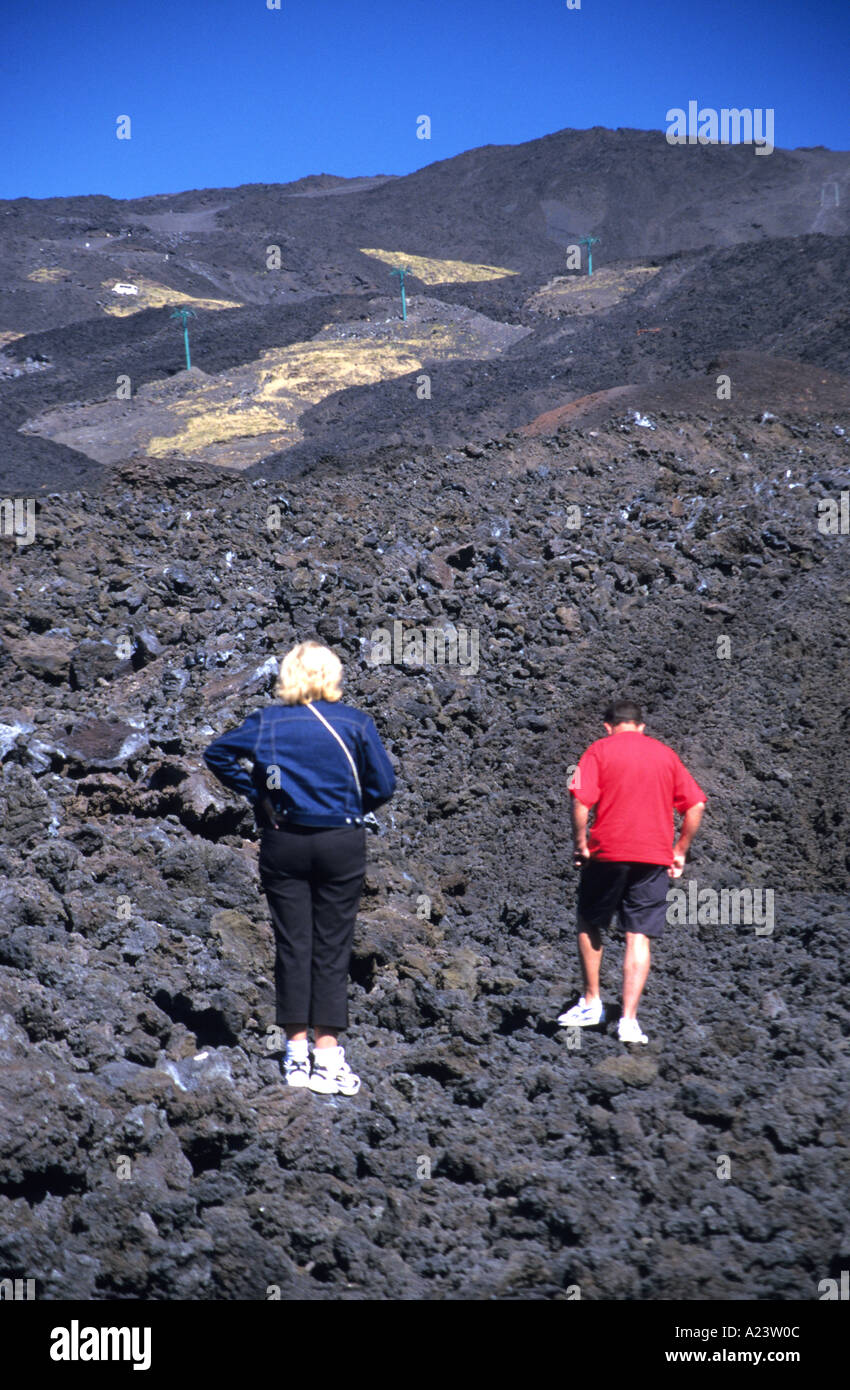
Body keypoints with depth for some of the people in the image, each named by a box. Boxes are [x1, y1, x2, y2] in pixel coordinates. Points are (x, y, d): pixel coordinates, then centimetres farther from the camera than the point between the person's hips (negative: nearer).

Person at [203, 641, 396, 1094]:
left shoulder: (267, 722, 0)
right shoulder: (356, 723, -4)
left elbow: (217, 754, 2)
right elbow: (383, 785, -5)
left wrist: (256, 793, 5)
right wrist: (349, 808, 9)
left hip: (283, 842, 1)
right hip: (341, 844, -1)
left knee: (292, 945, 8)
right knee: (332, 949, 4)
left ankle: (297, 1054, 12)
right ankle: (327, 1058, 4)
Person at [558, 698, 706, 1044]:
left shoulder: (599, 750, 1)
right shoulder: (665, 754, 12)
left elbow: (581, 801, -12)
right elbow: (696, 805, 8)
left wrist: (580, 843, -2)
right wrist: (680, 850, 12)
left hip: (608, 851, -2)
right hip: (654, 857, 2)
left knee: (589, 924, 19)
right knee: (639, 937, 3)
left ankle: (591, 1002, 22)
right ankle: (629, 1020, -5)